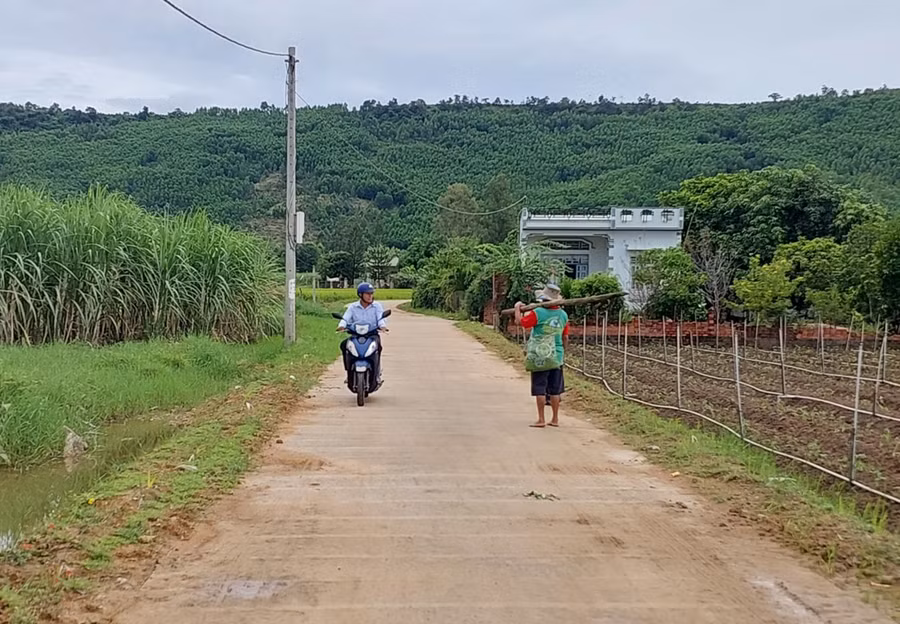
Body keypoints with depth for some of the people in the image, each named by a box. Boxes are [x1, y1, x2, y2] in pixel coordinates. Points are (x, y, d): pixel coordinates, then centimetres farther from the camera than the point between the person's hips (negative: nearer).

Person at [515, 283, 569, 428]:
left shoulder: (538, 313, -14)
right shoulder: (563, 315, 2)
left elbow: (520, 321, -6)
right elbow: (565, 337, 9)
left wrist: (518, 308, 11)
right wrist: (564, 352, 23)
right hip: (557, 356, 4)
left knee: (540, 389, 1)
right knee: (555, 389, 10)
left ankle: (541, 420, 2)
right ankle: (555, 419, 16)